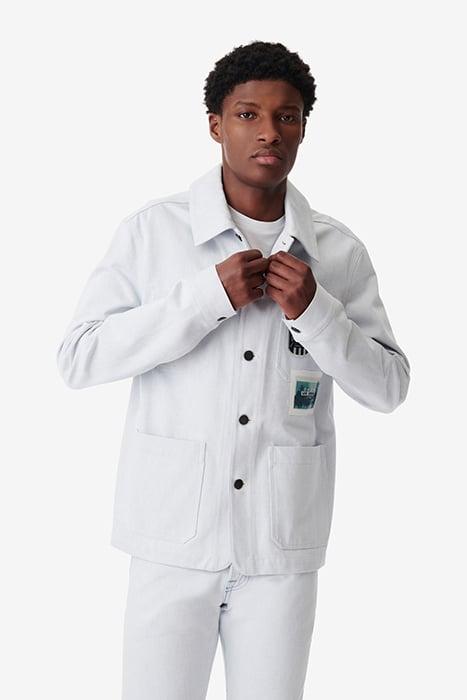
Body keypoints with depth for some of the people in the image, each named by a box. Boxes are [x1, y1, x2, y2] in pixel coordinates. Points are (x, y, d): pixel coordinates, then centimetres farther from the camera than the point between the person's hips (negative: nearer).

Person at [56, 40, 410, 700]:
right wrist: (211, 296, -16)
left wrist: (314, 311, -13)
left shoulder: (338, 250, 3)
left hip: (284, 543, 2)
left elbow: (389, 387, 4)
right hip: (175, 534, -1)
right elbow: (78, 359, -9)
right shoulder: (153, 231, -2)